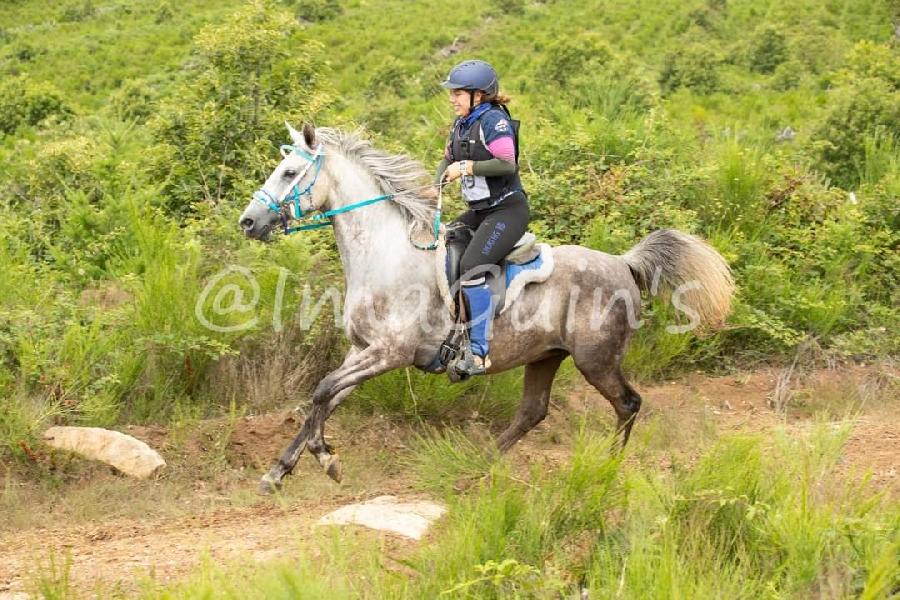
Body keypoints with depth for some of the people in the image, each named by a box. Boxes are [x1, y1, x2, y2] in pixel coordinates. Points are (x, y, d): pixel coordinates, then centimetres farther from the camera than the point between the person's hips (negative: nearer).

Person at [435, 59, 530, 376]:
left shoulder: (493, 120, -15)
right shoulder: (461, 123, 11)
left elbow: (508, 164, -23)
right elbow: (448, 159, 20)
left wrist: (467, 167, -19)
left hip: (507, 210, -10)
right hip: (479, 211, 10)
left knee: (471, 267, -26)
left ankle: (480, 352, -26)